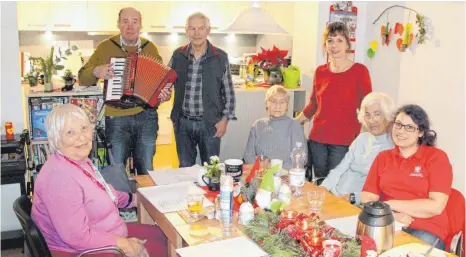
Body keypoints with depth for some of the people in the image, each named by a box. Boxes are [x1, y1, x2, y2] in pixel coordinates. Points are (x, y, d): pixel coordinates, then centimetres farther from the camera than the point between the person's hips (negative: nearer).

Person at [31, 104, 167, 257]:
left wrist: (133, 199, 19)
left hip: (106, 233, 9)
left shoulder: (80, 160, 2)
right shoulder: (60, 177, -29)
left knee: (163, 235, 17)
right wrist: (123, 244, -22)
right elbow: (78, 237, -30)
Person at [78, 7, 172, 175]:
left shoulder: (151, 47, 4)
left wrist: (165, 94, -12)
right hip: (116, 118, -1)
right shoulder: (105, 47, -1)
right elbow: (83, 78, 3)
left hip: (146, 117, 1)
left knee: (146, 169, 13)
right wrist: (96, 71, -18)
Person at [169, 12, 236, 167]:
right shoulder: (178, 55, 0)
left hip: (210, 123, -2)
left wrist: (225, 119, -5)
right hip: (183, 122, 2)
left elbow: (228, 92, -1)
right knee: (185, 169, 15)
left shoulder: (220, 57, -6)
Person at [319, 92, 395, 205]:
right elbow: (340, 169, 12)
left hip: (359, 205, -6)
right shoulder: (361, 138, 14)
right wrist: (322, 188, -3)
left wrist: (352, 197, -23)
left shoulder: (393, 147, -8)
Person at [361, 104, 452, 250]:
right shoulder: (382, 157, 12)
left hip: (426, 231, -3)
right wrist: (390, 215, -15)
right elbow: (367, 198, 3)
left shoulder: (436, 157, 0)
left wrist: (391, 204, -8)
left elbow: (436, 206, -11)